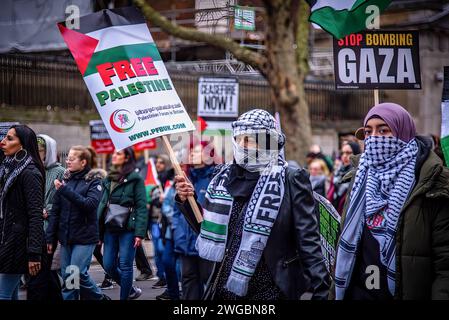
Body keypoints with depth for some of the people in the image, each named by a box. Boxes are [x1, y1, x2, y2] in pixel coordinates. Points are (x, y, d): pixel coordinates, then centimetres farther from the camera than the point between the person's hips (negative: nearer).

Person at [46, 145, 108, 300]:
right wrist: (50, 237, 3)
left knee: (75, 275, -12)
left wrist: (65, 190, -23)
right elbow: (55, 211, 8)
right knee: (66, 276, 7)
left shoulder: (94, 181, -4)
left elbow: (90, 204, -20)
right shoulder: (64, 179, 9)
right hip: (66, 237, 6)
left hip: (84, 237, -5)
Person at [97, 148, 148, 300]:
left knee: (125, 266, -3)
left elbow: (141, 207, -10)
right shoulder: (109, 179, 14)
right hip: (110, 229, 6)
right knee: (109, 265, 6)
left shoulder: (135, 179, -5)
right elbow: (103, 204, 14)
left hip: (127, 229, -6)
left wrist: (140, 233, -17)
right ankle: (131, 290, 27)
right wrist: (99, 230, 9)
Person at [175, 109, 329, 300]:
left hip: (269, 292, -4)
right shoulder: (225, 177, 4)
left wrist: (320, 291, -18)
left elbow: (308, 241, -11)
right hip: (223, 289, 4)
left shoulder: (291, 181, -9)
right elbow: (209, 229, 15)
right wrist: (187, 201, 1)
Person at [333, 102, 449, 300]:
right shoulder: (362, 176, 7)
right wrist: (336, 292, 8)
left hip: (407, 292, -5)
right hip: (357, 292, 5)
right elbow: (347, 240, 11)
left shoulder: (432, 182, -12)